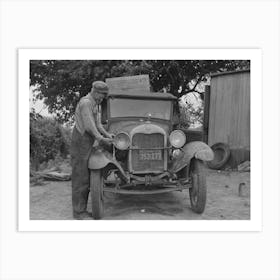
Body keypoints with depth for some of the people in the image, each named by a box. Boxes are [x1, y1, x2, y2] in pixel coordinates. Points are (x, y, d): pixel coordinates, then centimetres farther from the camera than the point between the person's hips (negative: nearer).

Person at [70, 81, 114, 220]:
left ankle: (81, 210, 19)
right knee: (80, 178, -5)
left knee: (85, 178, 11)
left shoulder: (93, 104, 19)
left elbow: (97, 123, 17)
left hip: (86, 145, 10)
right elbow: (89, 126, -19)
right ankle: (79, 212, 4)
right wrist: (101, 139, -13)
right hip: (80, 144, -10)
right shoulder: (85, 102, -14)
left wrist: (107, 134, 3)